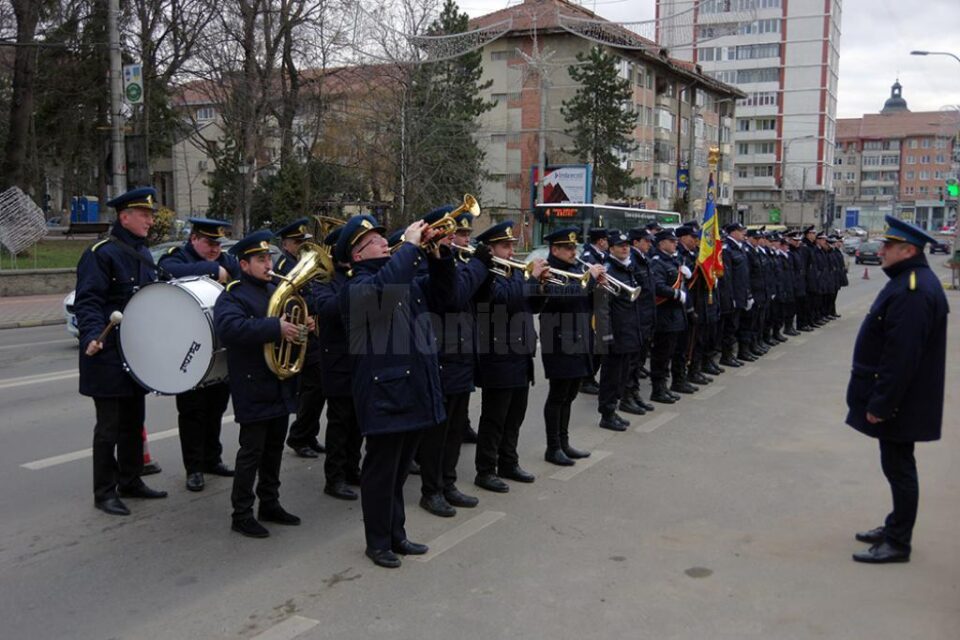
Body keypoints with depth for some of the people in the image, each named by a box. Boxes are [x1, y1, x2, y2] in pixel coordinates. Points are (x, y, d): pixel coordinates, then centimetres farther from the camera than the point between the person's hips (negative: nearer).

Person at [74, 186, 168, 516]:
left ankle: (130, 481, 28)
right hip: (109, 356, -8)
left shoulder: (144, 254, 13)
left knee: (134, 422, 16)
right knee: (109, 426, 0)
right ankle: (105, 492, 10)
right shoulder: (101, 253, -13)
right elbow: (87, 301, -21)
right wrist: (92, 336, -34)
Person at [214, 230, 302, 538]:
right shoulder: (232, 296, -11)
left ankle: (270, 503, 28)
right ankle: (242, 515, 8)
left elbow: (292, 322, 27)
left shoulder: (277, 291, 14)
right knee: (252, 451, -2)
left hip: (281, 385, 8)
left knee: (274, 448, 16)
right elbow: (228, 327, -31)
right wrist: (276, 328, -36)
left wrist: (303, 326, 2)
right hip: (254, 388, -7)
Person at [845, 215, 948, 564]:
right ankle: (896, 526, 32)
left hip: (898, 401, -10)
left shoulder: (913, 292, -23)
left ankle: (898, 543, 10)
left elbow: (901, 357, -26)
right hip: (898, 398, 10)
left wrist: (880, 404, -22)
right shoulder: (910, 281, 12)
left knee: (898, 466, 0)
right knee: (896, 464, 19)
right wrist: (878, 399, 20)